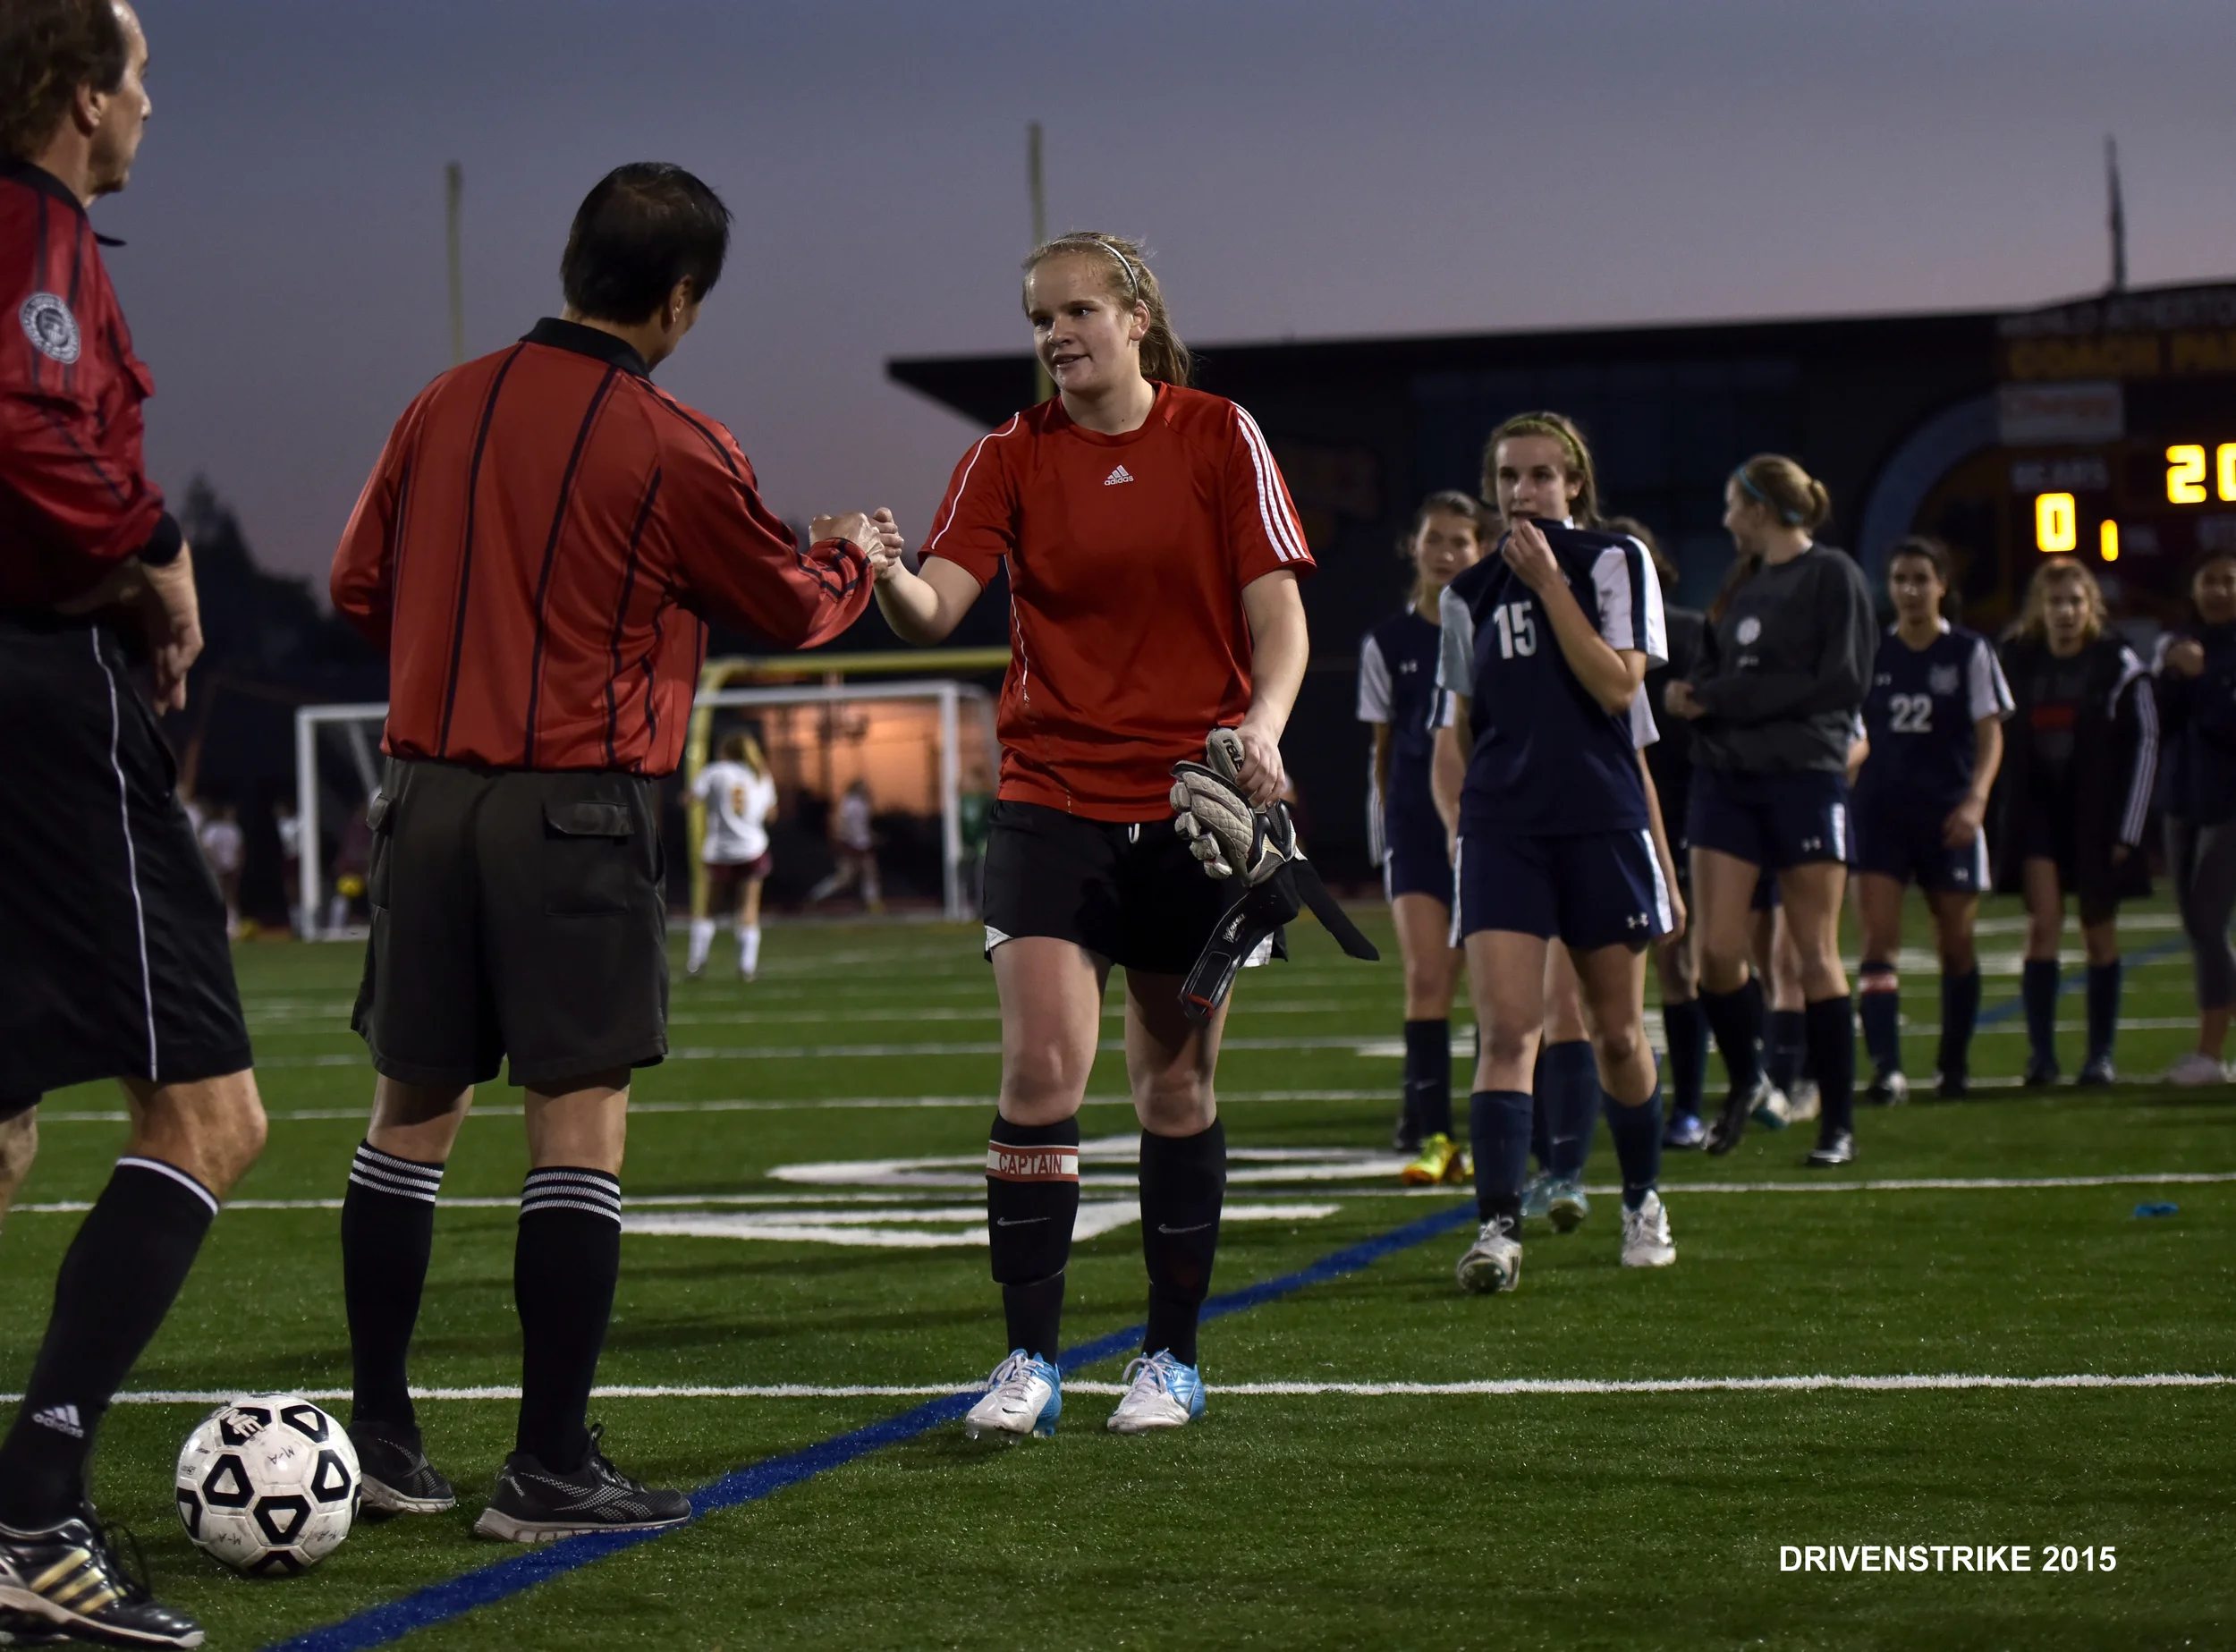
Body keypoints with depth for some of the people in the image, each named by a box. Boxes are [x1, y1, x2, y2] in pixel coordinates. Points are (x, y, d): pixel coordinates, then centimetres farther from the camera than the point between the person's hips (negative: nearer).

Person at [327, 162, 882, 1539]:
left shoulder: (449, 407, 6)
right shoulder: (676, 450, -8)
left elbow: (360, 586, 14)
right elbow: (793, 608, 6)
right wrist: (854, 556, 28)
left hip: (426, 792, 6)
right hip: (577, 809, -5)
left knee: (414, 1115, 12)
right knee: (583, 1127, -1)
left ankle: (379, 1438, 17)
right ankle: (552, 1469, -1)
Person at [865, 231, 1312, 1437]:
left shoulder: (1219, 437, 1)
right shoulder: (1010, 459, 3)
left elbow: (1276, 609, -2)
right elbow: (938, 606, -11)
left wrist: (1262, 725, -20)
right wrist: (885, 578, -33)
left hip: (1194, 803, 0)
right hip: (1051, 801, 0)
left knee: (1177, 1082, 7)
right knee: (1040, 1066, -12)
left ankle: (1172, 1357, 18)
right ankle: (1029, 1359, -4)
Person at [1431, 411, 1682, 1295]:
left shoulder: (1615, 561, 3)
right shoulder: (1468, 593, 13)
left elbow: (1617, 686, -10)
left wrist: (1548, 581, -10)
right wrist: (1455, 822, 4)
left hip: (1603, 823, -1)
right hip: (1501, 828, 1)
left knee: (1617, 1032, 8)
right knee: (1506, 1030, -14)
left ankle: (1643, 1200, 30)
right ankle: (1497, 1226, -19)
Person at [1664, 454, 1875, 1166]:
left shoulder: (1832, 576, -4)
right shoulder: (1741, 582, 16)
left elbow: (1842, 682, -12)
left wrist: (1724, 698, -12)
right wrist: (1691, 693, -5)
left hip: (1805, 776, -5)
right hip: (1727, 778, 5)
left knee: (1816, 955, -2)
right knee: (1717, 950, -3)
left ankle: (1838, 1122, 6)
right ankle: (1743, 1080, 20)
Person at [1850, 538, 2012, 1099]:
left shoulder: (1970, 652, 0)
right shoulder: (1871, 652, 6)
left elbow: (1990, 736, -2)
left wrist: (1975, 800, -16)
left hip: (1948, 816, -1)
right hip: (1881, 811, 1)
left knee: (1956, 943, 8)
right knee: (1877, 939, -12)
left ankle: (1955, 1064, 23)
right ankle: (1885, 1066, -19)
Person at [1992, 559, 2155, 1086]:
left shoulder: (2116, 664, -5)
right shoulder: (2016, 661, 1)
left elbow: (2144, 742, -4)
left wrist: (2127, 827, -8)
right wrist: (1998, 818, 2)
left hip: (2096, 811, -1)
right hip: (2036, 805, 1)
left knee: (2100, 932, 5)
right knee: (2044, 921, -12)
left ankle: (2101, 1054, 14)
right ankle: (2041, 1052, -12)